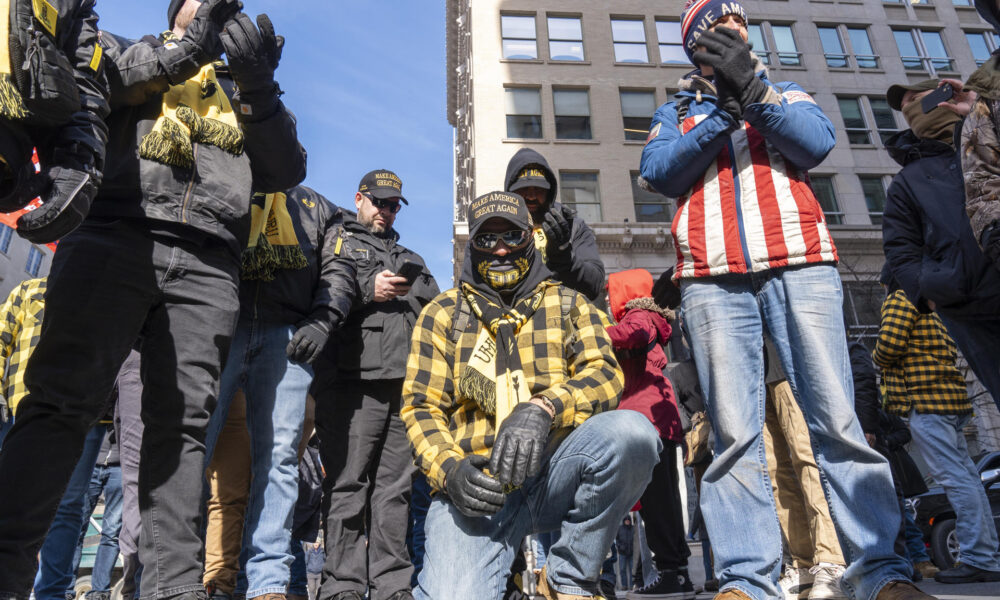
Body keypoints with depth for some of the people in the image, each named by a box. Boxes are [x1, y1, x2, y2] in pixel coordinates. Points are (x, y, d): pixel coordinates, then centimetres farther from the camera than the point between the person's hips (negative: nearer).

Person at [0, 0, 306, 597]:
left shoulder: (241, 95, 30)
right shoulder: (128, 52, 27)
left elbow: (288, 171, 13)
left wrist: (259, 86, 2)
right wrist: (182, 50, -4)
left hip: (208, 266, 2)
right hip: (114, 237, -1)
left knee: (183, 422, -4)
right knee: (63, 396, -9)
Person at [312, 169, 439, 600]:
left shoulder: (411, 260, 32)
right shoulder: (336, 243, 15)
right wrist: (368, 290, -7)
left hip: (406, 383, 5)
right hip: (353, 380, -4)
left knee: (396, 485, 4)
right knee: (347, 484, -5)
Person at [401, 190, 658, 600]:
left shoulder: (567, 304, 13)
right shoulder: (441, 314, 13)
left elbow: (605, 376, -2)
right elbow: (420, 407, 7)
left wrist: (542, 408, -22)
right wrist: (449, 468, -13)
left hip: (555, 473, 2)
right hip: (475, 483, -1)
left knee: (631, 429, -29)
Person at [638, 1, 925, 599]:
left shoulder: (783, 90, 26)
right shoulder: (676, 111, 25)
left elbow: (817, 142, 5)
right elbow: (658, 172, 4)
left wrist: (753, 88, -4)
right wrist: (722, 110, -4)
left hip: (799, 263, 1)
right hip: (712, 277, 0)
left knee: (837, 417, -6)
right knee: (733, 431, -6)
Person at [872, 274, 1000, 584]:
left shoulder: (900, 299, -3)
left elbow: (889, 344, -16)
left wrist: (875, 357, 4)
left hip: (925, 398, -10)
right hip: (951, 396, 10)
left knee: (954, 478, -12)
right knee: (966, 476, 8)